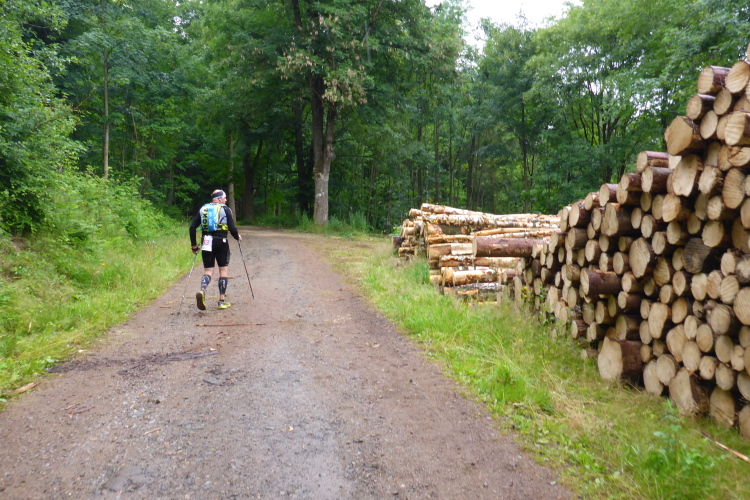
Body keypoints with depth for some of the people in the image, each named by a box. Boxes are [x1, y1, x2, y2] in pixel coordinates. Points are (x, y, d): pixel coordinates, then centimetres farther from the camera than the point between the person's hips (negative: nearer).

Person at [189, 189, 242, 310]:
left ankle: (202, 291, -22)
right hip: (221, 242, -3)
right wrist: (238, 237, 11)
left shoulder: (203, 209, 10)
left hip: (206, 243, 3)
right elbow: (232, 228, -10)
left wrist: (194, 245, 12)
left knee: (208, 270, 9)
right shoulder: (225, 209, -2)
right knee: (223, 269, 9)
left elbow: (192, 227, 5)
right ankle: (222, 301, 9)